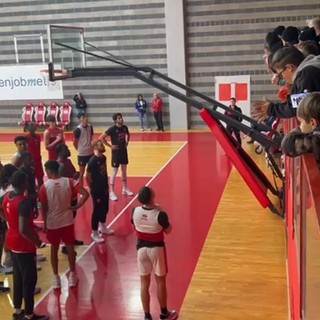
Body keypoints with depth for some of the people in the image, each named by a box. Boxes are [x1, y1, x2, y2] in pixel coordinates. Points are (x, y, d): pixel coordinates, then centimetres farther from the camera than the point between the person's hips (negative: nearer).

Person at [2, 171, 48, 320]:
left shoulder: (6, 197, 0)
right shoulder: (24, 202, -27)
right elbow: (23, 230, -31)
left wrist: (33, 227, 19)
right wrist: (36, 241, -15)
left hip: (12, 242, 9)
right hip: (24, 246, -9)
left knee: (18, 278, 20)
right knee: (30, 279, 6)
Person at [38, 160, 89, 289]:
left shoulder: (44, 187, -13)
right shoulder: (69, 182, -9)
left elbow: (44, 208, -8)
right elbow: (85, 194, -17)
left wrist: (45, 224, 4)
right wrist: (76, 207, -6)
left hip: (52, 222, -1)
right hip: (67, 220, 1)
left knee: (54, 249, 14)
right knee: (70, 247, 14)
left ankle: (56, 278, 20)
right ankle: (72, 276, 22)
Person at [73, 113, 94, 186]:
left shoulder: (90, 126, 1)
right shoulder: (78, 129, -18)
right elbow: (74, 142, -11)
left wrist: (89, 145, 13)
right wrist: (79, 150, 2)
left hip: (90, 152, 6)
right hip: (82, 154, -6)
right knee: (81, 173, 6)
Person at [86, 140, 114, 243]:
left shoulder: (103, 158, 3)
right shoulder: (92, 161, -23)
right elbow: (87, 177, -18)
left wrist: (106, 186, 13)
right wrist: (93, 189, -9)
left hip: (104, 189, 8)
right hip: (97, 190, -8)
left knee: (105, 208, 20)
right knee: (97, 211, 2)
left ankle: (102, 227, 41)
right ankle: (94, 234, 16)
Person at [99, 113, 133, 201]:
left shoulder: (125, 127, 0)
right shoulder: (112, 129, -18)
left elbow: (128, 134, 24)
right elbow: (101, 137, -19)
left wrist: (127, 142, 8)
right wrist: (110, 146, -17)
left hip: (124, 150, 6)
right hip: (116, 152, -6)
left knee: (124, 170, 16)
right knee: (114, 172, -2)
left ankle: (125, 188, 30)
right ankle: (111, 192, 4)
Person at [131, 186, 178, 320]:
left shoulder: (135, 211, -13)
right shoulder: (160, 214, -24)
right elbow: (168, 230, -7)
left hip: (141, 247, 3)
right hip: (157, 248, -3)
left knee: (144, 282, 13)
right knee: (160, 281, 14)